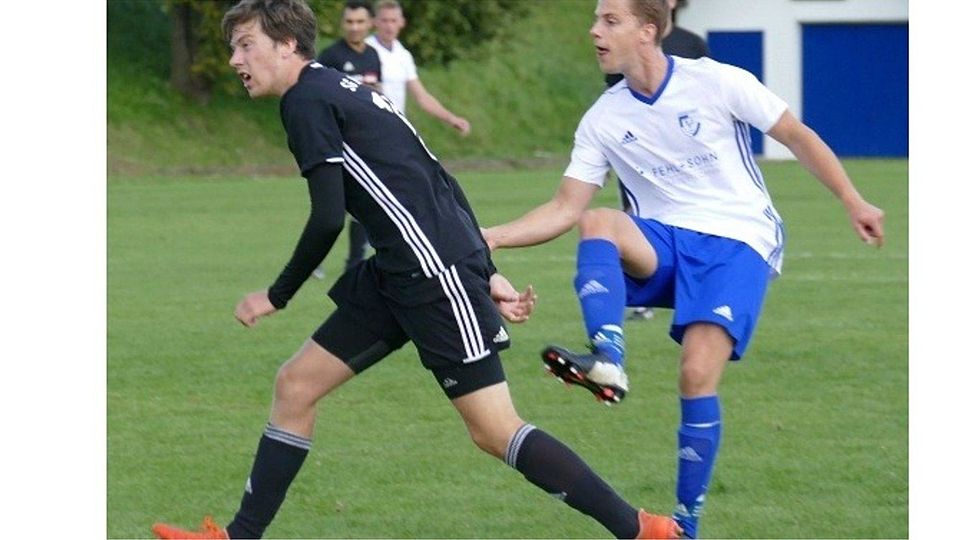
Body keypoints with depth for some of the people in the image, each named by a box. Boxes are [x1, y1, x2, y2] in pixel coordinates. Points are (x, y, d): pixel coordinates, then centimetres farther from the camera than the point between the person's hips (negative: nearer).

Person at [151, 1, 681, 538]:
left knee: (494, 429, -9)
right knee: (296, 384, 12)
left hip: (436, 272, -10)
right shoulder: (339, 88, 21)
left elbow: (328, 219, -14)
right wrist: (487, 274, 16)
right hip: (401, 273, 10)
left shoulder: (306, 101, -7)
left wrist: (277, 297, -1)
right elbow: (441, 184, 18)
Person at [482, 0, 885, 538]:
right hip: (662, 244, 4)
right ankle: (608, 359, -48)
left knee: (698, 375, -21)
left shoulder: (717, 83, -6)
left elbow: (799, 136, 3)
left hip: (738, 241, -4)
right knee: (596, 222, -29)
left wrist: (853, 201, -1)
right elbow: (565, 209, 3)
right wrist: (489, 238, -10)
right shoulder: (603, 120, 4)